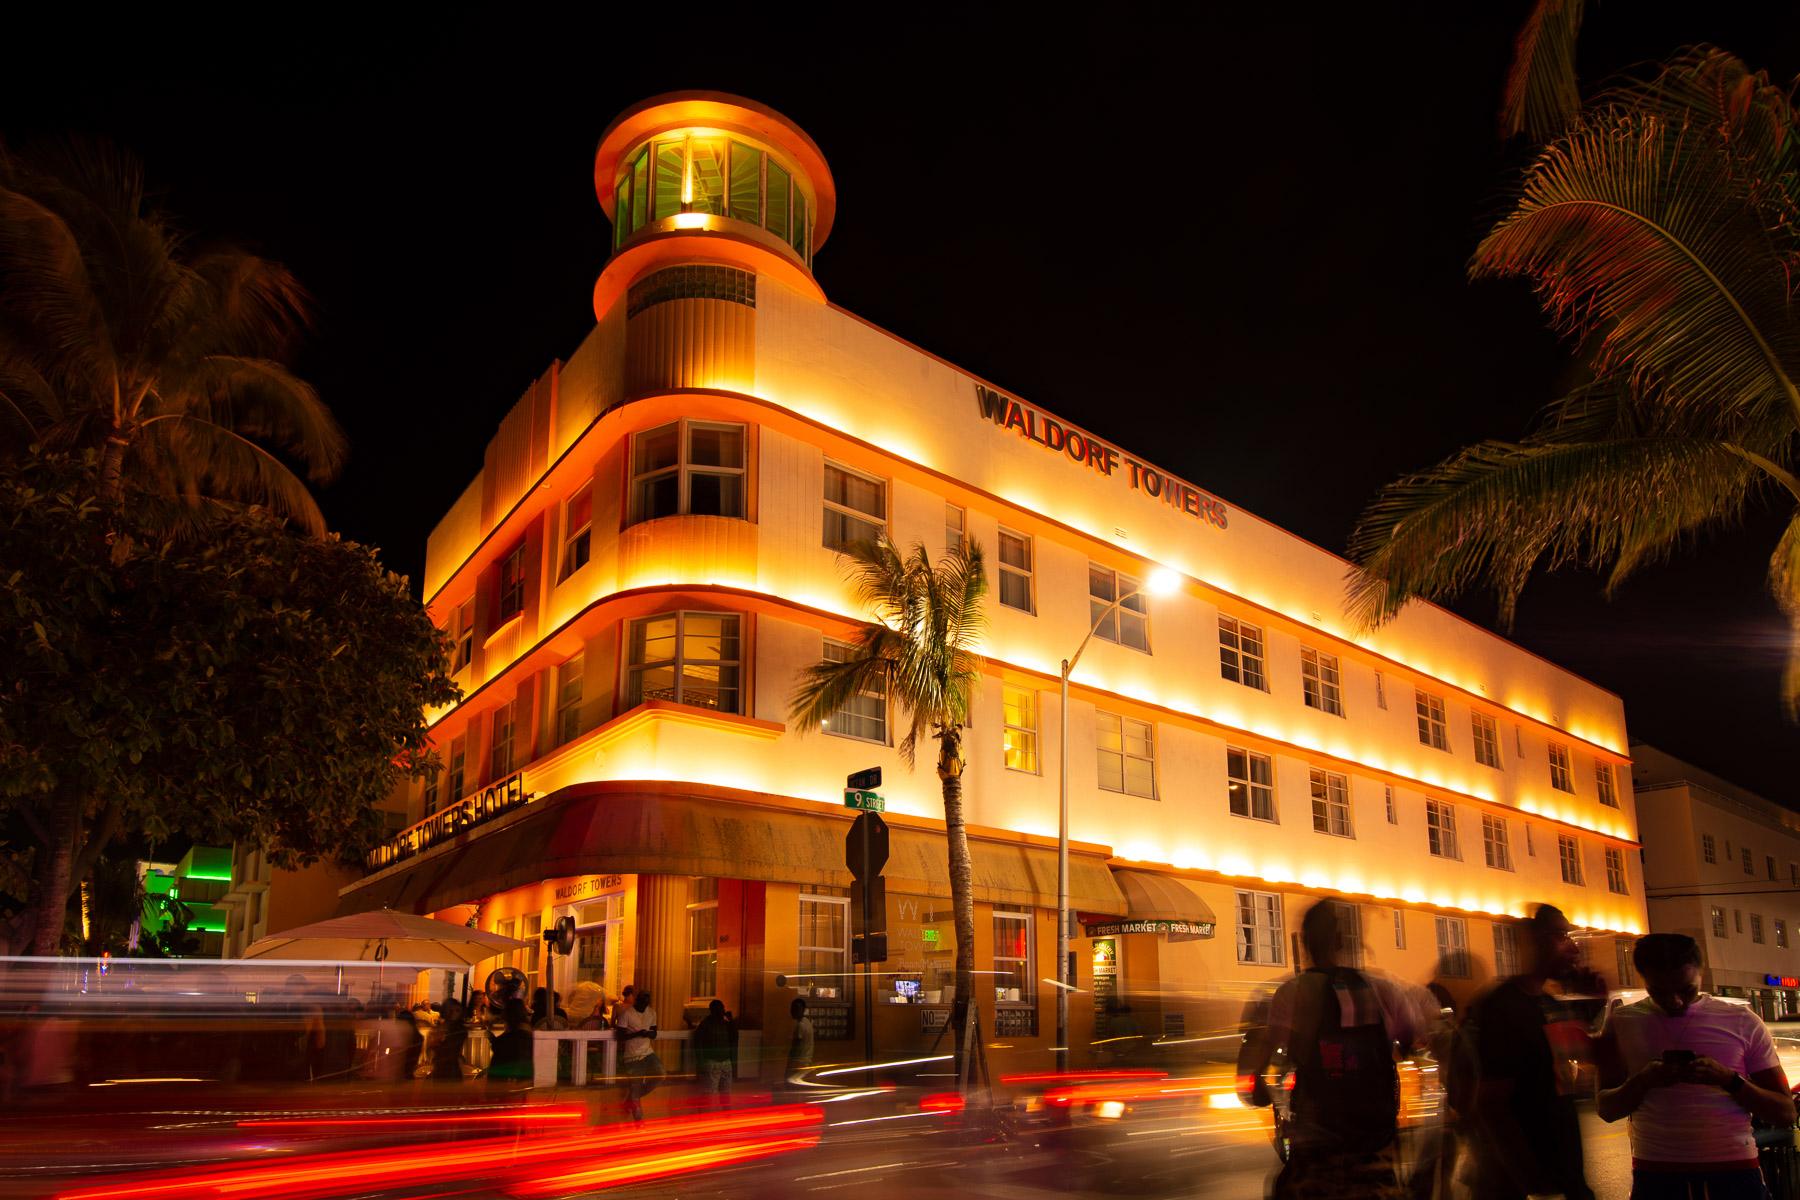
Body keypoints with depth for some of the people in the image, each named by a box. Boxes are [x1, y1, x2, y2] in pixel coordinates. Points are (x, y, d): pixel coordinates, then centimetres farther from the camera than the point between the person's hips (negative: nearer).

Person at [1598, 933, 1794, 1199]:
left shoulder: (1743, 1022, 5)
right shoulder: (1623, 1023, 5)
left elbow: (1786, 1113, 3)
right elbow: (1606, 1110, 4)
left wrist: (1728, 1079, -14)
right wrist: (1643, 1081, -14)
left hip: (1735, 1174, 0)